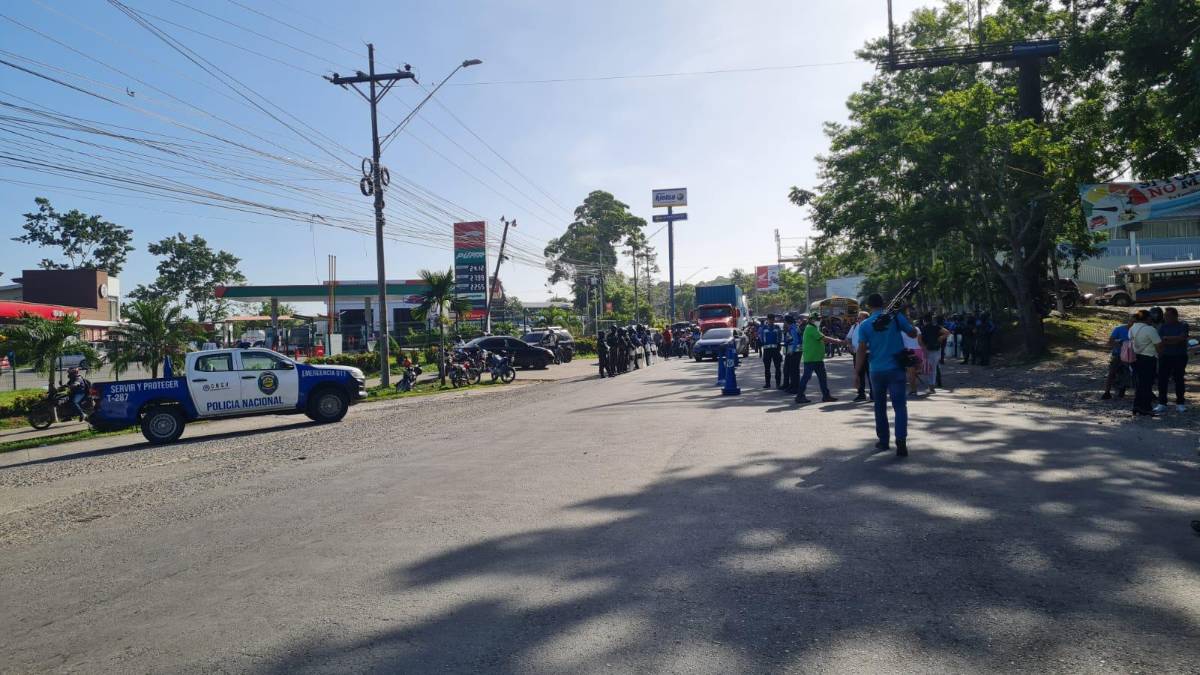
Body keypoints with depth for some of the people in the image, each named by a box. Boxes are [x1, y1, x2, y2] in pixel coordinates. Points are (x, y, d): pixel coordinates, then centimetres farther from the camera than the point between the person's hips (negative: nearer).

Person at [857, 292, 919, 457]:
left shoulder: (865, 325, -1)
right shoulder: (896, 317, -2)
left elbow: (861, 350, -6)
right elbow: (913, 333, 7)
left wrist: (858, 372, -2)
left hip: (877, 371, 1)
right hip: (896, 369, -1)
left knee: (880, 406, 17)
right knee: (900, 405, -3)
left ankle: (883, 440, 24)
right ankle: (901, 443, -18)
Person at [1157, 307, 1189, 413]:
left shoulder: (1183, 326, 0)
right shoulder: (1163, 326, 5)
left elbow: (1182, 338, -17)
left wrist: (1166, 338, -10)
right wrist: (1175, 341, -13)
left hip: (1180, 357, -2)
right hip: (1165, 356, 2)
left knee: (1179, 379, 3)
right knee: (1162, 380, -3)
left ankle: (1180, 404, 12)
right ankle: (1162, 404, 2)